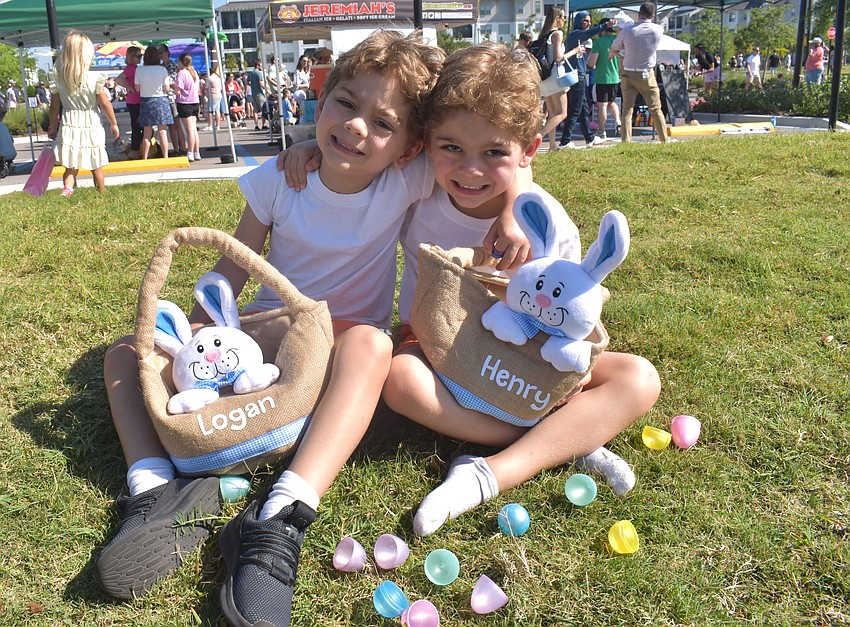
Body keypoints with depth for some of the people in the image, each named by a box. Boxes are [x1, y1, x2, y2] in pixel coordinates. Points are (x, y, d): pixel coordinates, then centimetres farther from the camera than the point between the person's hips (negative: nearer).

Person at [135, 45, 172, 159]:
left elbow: (137, 89, 0)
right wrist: (169, 85, 15)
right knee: (162, 131, 1)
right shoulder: (162, 69, -7)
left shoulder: (139, 70, -4)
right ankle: (165, 157, 1)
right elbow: (167, 89, -5)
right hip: (160, 100, -2)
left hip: (146, 101, 2)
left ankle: (144, 158, 9)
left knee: (147, 132, 6)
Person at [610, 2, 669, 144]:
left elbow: (613, 50, 3)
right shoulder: (658, 30, -5)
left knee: (627, 110, 2)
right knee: (656, 110, 9)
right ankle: (664, 141, 12)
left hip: (628, 75, 0)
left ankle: (626, 142, -6)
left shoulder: (627, 30, -9)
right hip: (647, 76, 0)